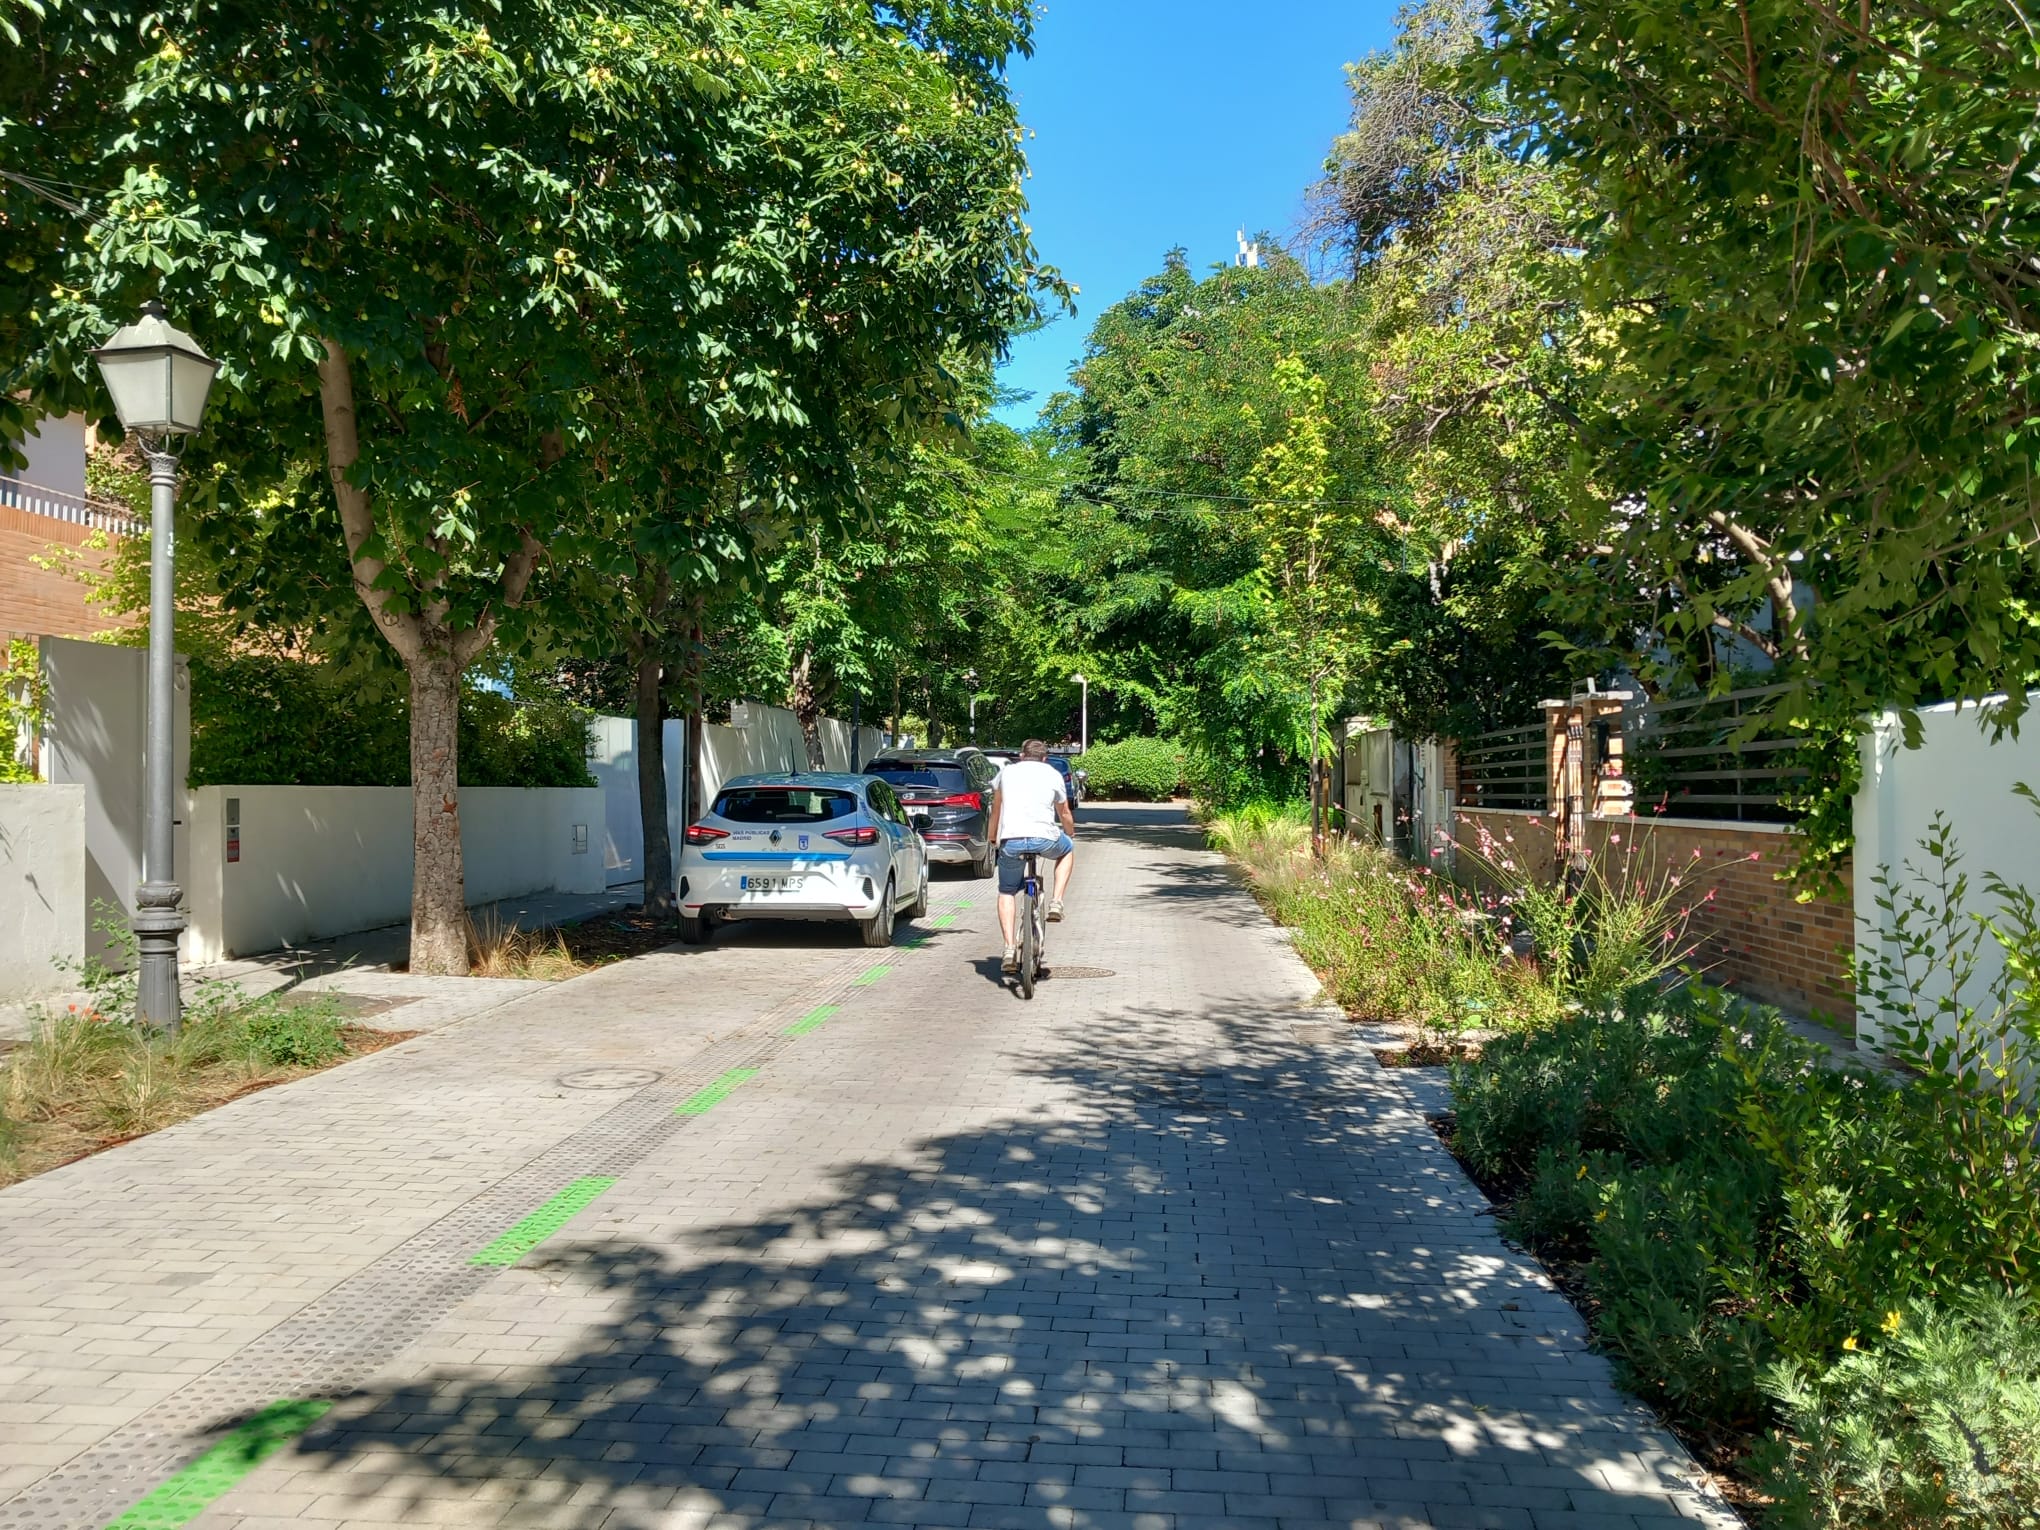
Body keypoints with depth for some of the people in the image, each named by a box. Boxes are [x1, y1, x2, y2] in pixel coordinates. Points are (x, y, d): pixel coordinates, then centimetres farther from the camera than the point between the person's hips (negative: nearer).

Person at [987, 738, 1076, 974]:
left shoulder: (1007, 772, 20)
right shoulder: (1053, 774, 17)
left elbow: (996, 810, 28)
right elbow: (1065, 815, 25)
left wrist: (992, 838, 44)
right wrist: (1070, 833, 46)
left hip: (1010, 840, 1)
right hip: (1045, 838, -1)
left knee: (1006, 893, 17)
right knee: (1068, 849, 33)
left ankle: (1010, 948, 0)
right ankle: (1056, 902, 18)